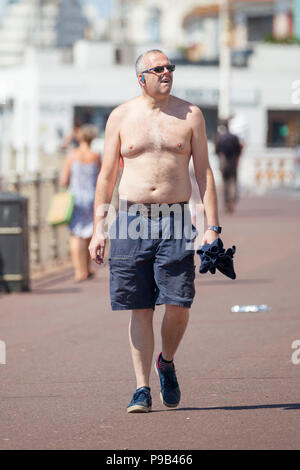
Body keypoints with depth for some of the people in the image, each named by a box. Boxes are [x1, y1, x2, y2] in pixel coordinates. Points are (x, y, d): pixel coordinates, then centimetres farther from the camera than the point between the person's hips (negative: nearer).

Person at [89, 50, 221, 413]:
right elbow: (106, 175, 10)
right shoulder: (121, 117, 7)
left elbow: (204, 172, 8)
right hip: (131, 219, 0)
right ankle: (142, 388, 4)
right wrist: (98, 228, 3)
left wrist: (212, 226, 1)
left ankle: (167, 363, 21)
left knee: (178, 304, -8)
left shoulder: (190, 115, 8)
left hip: (175, 221, 0)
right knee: (140, 309, -1)